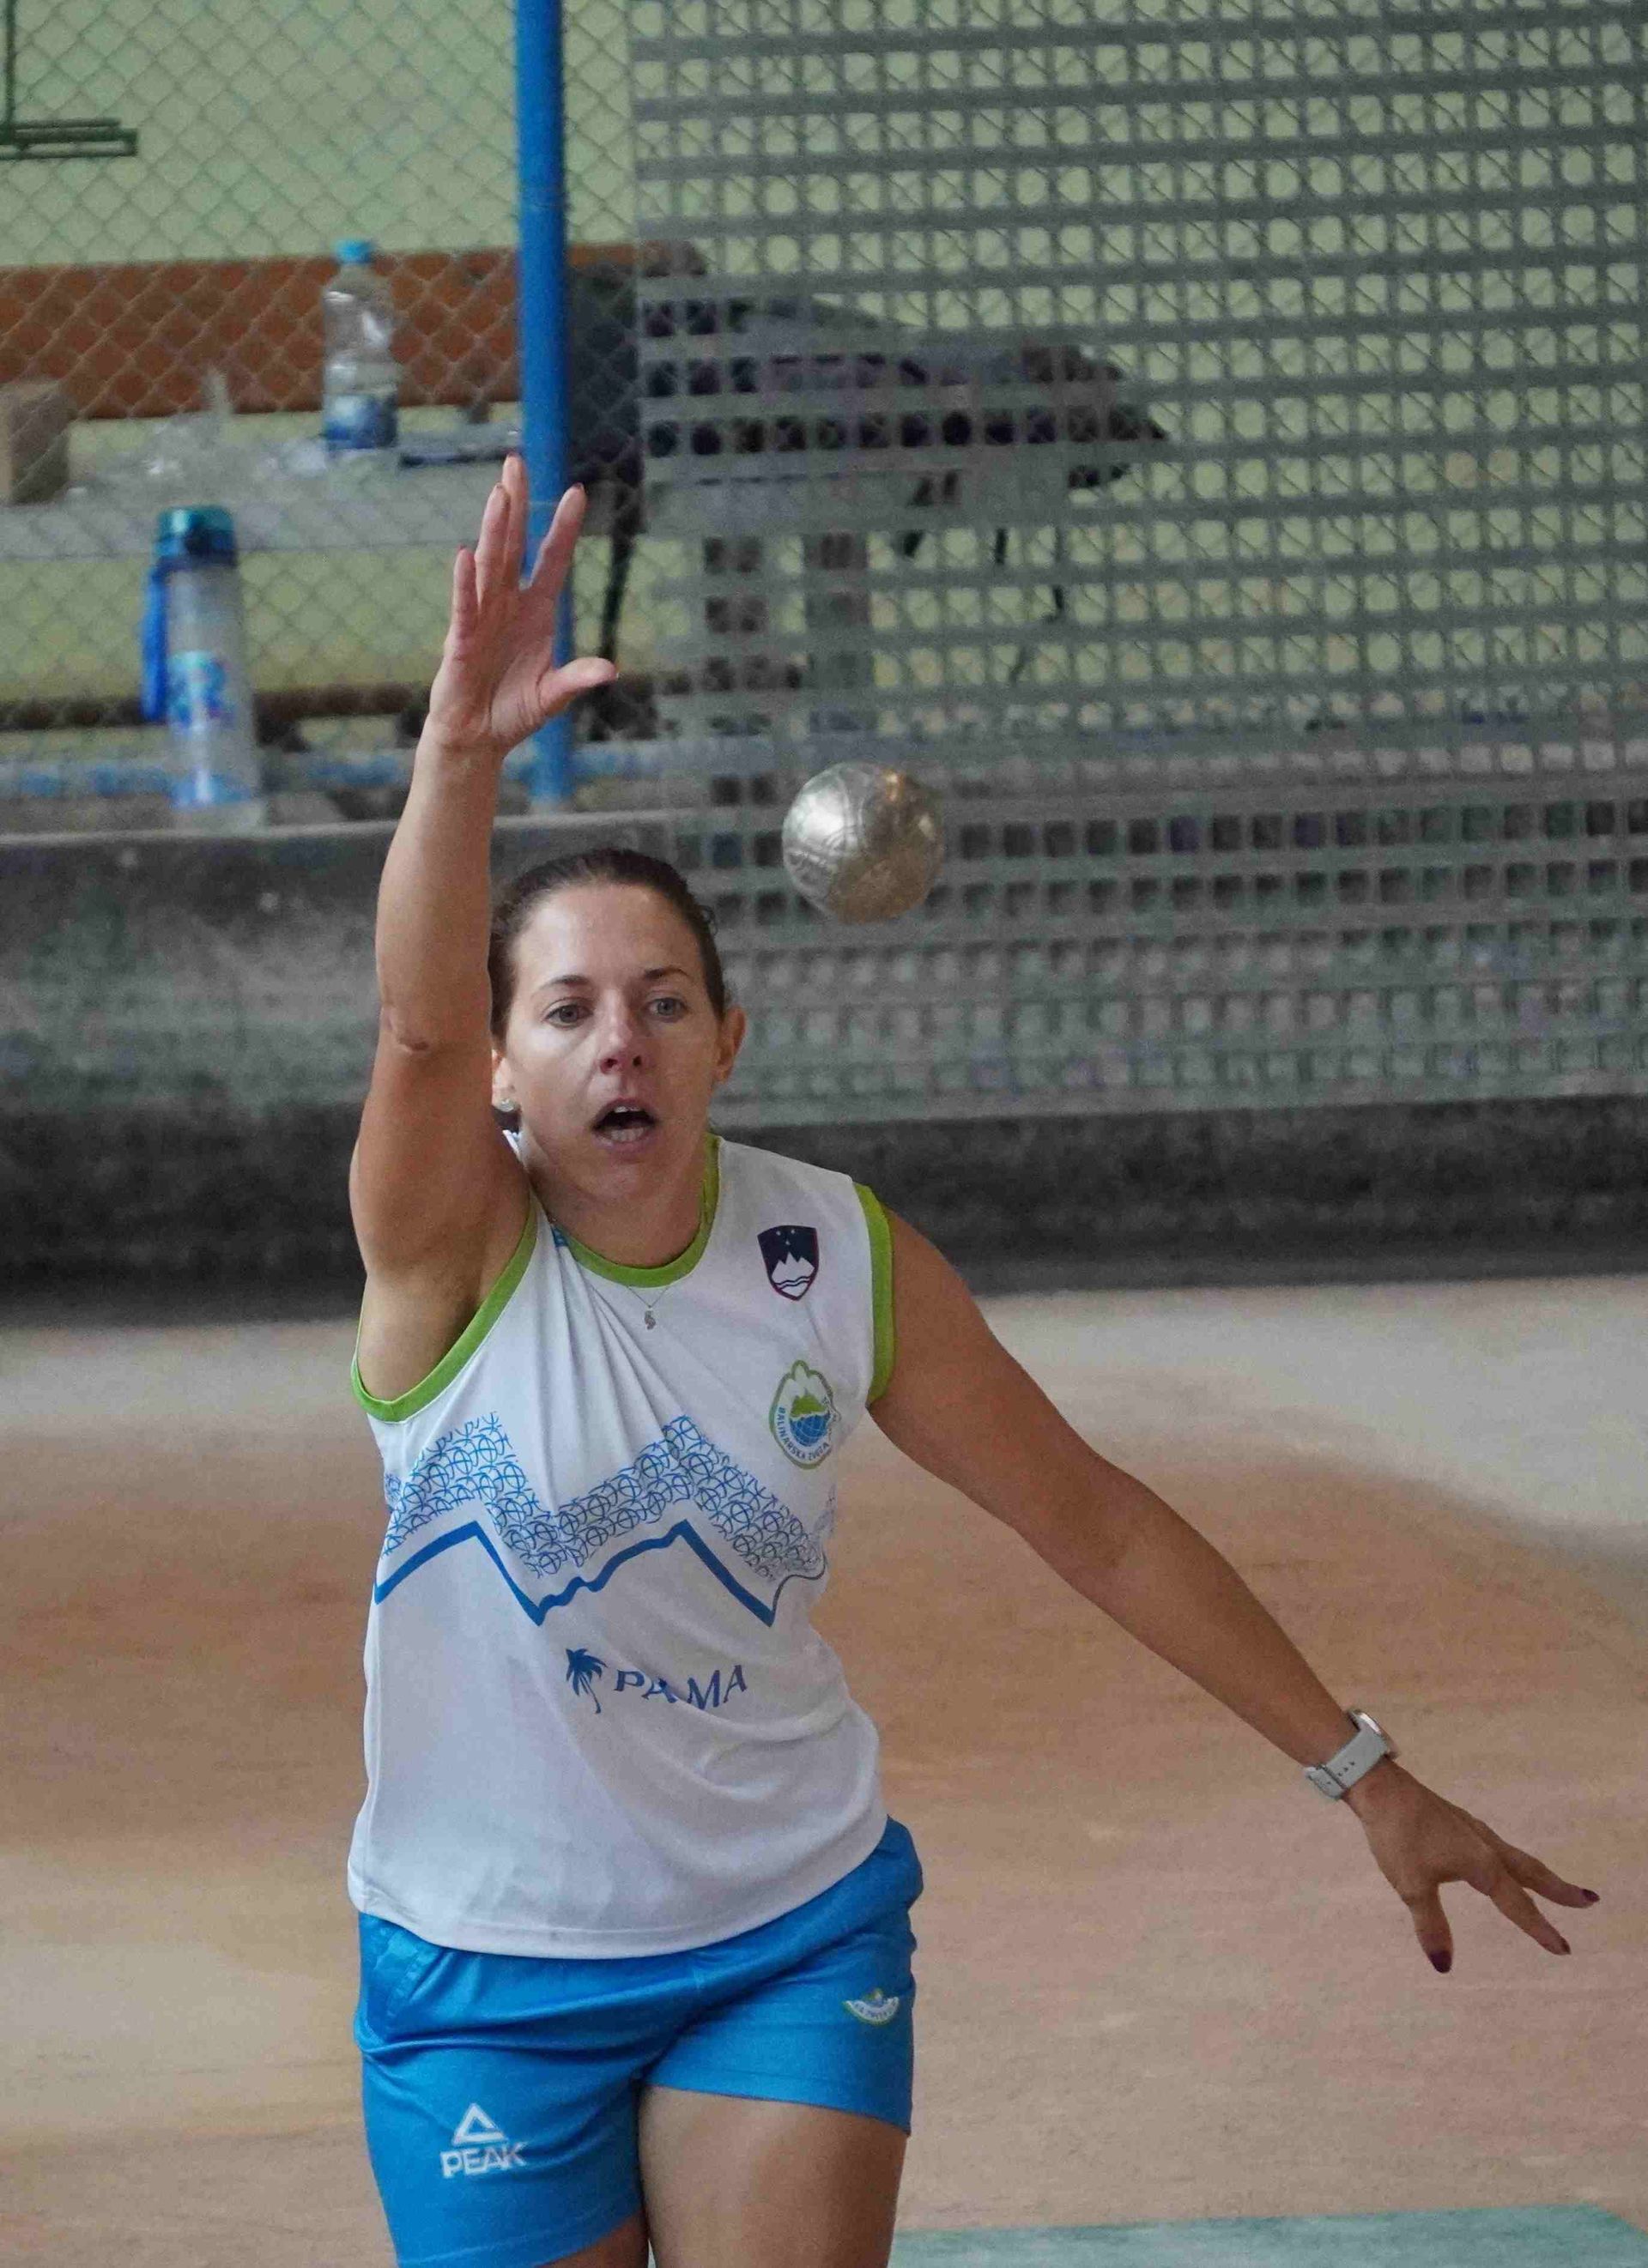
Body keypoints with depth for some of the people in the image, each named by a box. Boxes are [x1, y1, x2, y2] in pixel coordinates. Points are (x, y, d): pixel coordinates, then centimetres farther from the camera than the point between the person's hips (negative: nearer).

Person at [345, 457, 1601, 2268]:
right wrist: (460, 750, -56)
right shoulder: (454, 1245, -14)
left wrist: (1361, 1774, 6)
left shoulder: (835, 1256, -6)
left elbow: (1091, 1521, 4)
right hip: (489, 1977, -1)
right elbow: (418, 1021, -36)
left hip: (794, 1944, 2)